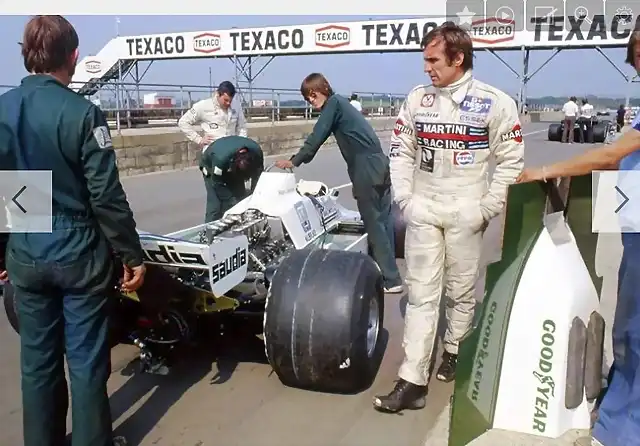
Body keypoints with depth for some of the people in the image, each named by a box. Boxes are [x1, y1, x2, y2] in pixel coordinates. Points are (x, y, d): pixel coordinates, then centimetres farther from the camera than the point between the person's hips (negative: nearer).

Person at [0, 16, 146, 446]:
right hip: (79, 252, -5)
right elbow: (106, 197, -16)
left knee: (37, 358, 17)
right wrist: (132, 254, -6)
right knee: (86, 359, 9)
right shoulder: (82, 112, -15)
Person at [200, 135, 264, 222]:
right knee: (215, 206, -16)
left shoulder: (257, 152, -29)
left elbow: (257, 176, -13)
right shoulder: (220, 159, -43)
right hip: (211, 165, -4)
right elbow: (218, 185, -30)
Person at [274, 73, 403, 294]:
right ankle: (384, 272, 20)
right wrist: (300, 159, 26)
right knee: (382, 221, 11)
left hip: (367, 169, -10)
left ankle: (391, 279, -1)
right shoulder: (340, 103, 25)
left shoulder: (334, 102, -2)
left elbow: (317, 136, -7)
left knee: (374, 224, -5)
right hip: (379, 164, 10)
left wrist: (294, 161, -2)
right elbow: (320, 138, 26)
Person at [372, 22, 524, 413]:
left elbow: (511, 161, -1)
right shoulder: (417, 98, 4)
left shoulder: (495, 102, -5)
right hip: (423, 210, 2)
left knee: (462, 290, 11)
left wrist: (487, 208, -5)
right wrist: (405, 199, 0)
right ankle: (413, 382, 4)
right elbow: (400, 151, 8)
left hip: (465, 212, -2)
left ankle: (455, 352, 36)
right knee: (421, 294, 1)